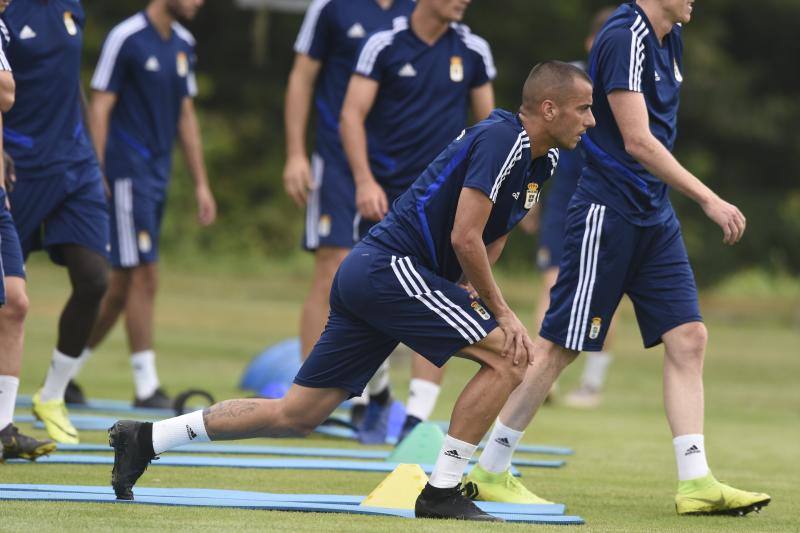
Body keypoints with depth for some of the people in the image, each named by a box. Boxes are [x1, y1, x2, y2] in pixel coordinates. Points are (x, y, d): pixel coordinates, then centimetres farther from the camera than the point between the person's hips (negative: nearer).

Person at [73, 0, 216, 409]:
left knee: (123, 284, 9)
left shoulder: (183, 44, 13)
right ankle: (146, 386, -6)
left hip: (158, 175, 8)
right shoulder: (126, 38, -10)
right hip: (127, 172, -8)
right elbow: (99, 108, -11)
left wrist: (201, 184, 17)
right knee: (144, 276, -10)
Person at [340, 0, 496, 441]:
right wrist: (364, 180, -19)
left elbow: (487, 121, 12)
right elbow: (352, 114, -8)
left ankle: (416, 419, -12)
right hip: (386, 194, -1)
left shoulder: (473, 50, 3)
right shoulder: (384, 45, -4)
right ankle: (378, 395, 33)